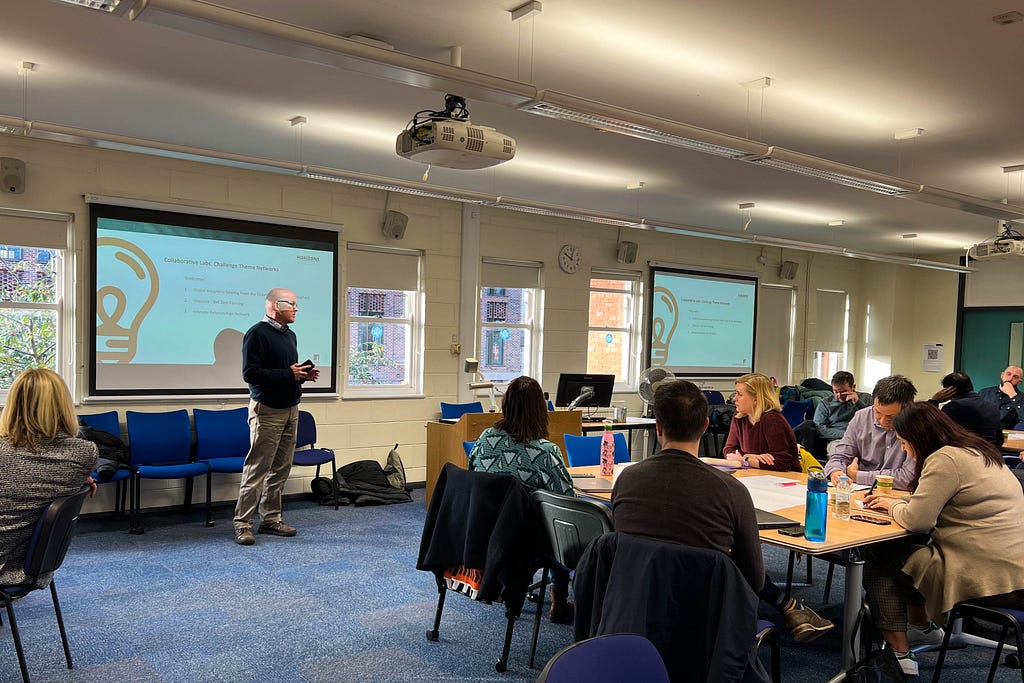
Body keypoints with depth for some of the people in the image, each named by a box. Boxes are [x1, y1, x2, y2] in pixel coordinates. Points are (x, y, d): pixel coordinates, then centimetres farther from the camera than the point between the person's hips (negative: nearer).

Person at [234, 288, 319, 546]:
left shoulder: (290, 335, 17)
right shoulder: (257, 333, -11)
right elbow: (250, 373, -19)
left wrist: (304, 375, 4)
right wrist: (288, 374, -20)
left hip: (290, 408, 8)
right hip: (266, 410, -8)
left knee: (280, 469, 10)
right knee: (257, 469, -6)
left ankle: (271, 519, 19)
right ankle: (242, 524, 2)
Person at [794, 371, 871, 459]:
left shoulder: (866, 398, 21)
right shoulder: (825, 403, 18)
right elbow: (819, 428, 3)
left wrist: (858, 403, 1)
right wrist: (844, 434, -9)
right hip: (834, 440, 2)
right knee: (808, 425, -26)